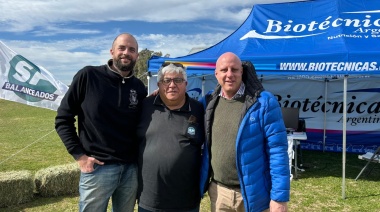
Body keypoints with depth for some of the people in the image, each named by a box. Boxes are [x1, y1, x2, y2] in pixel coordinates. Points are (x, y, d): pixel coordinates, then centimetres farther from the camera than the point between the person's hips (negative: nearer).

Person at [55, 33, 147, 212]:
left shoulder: (139, 87, 4)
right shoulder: (88, 76, -7)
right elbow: (63, 118, -4)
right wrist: (79, 155, -8)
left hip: (131, 169, 4)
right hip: (97, 168, -3)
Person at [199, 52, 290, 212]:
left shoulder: (264, 102, -12)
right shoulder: (211, 103, 2)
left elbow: (277, 150, -13)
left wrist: (279, 196, -15)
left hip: (254, 194, -3)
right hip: (218, 192, 4)